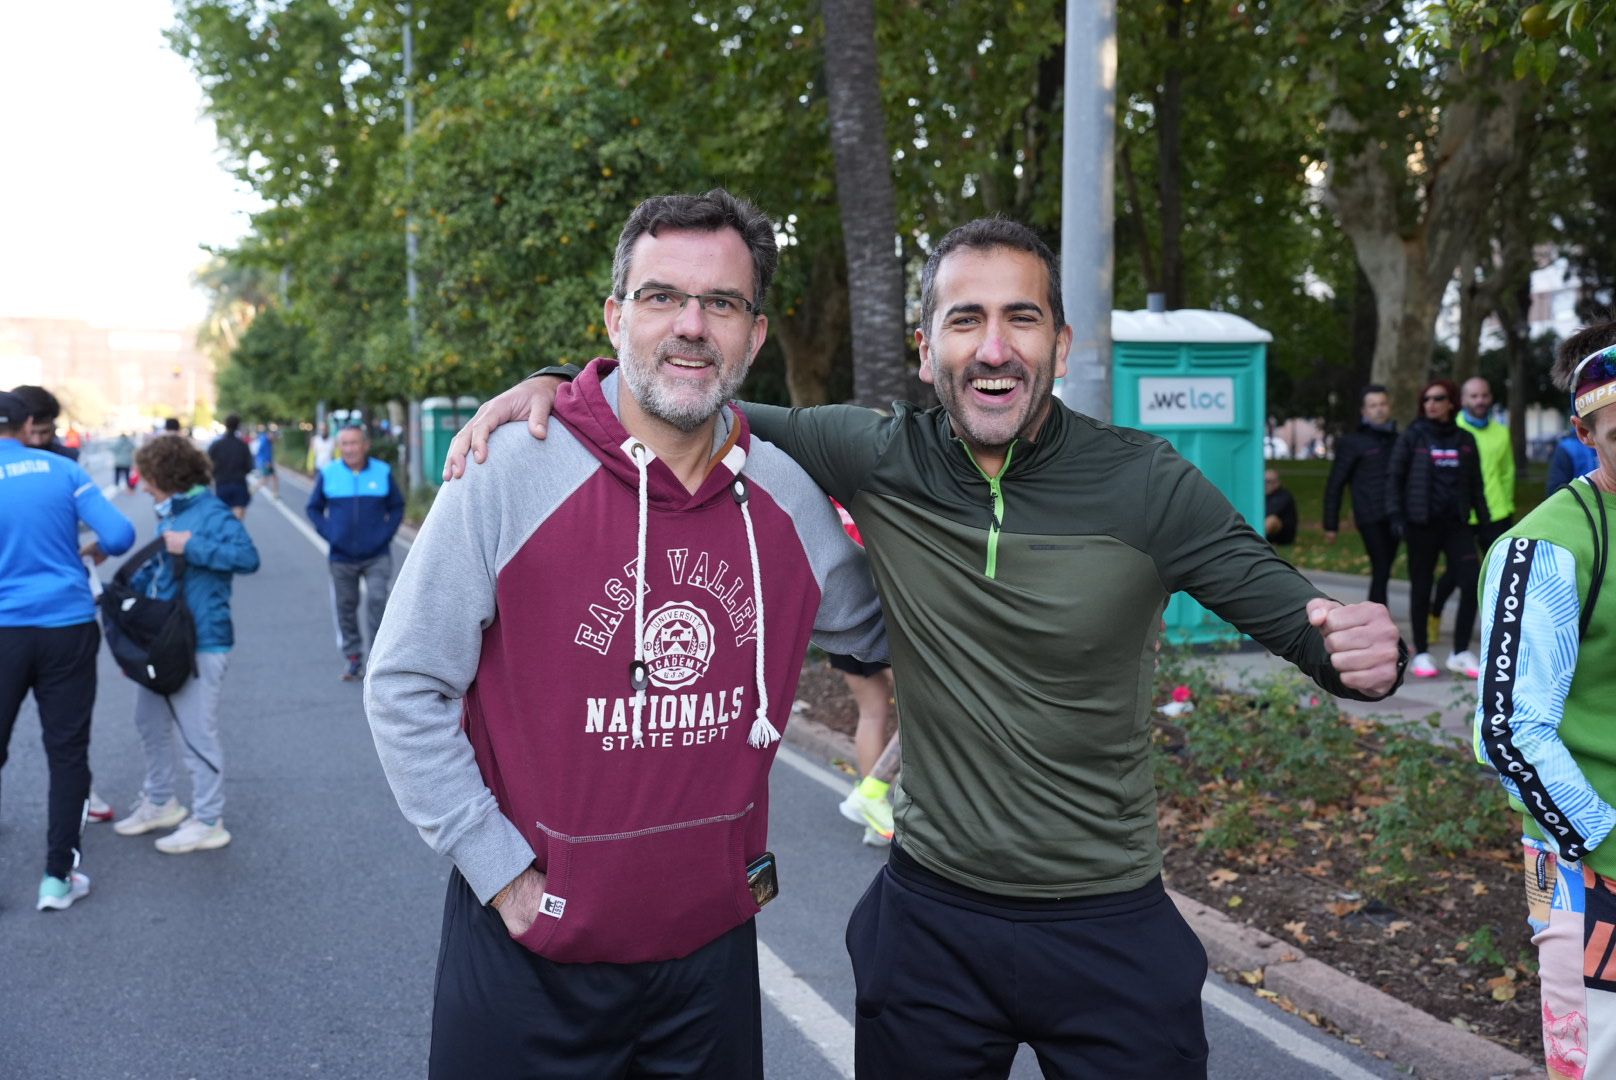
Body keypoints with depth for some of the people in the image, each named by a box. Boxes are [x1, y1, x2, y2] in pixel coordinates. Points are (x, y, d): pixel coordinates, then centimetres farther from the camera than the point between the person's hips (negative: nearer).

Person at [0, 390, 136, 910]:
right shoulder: (61, 469, 0)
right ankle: (58, 876, 11)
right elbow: (120, 535, -6)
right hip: (68, 628, 0)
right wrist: (93, 551, 15)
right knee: (67, 751, 8)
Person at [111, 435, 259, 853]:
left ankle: (208, 822, 11)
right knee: (150, 721, 22)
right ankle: (160, 802, 40)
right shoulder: (168, 513, 11)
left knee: (196, 732, -2)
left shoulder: (211, 512, -16)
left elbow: (247, 557, -28)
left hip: (199, 642, -10)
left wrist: (191, 546, -27)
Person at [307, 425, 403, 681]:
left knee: (378, 603, -10)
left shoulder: (383, 472, -1)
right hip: (342, 557, 1)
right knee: (345, 607, 8)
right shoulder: (327, 474, -1)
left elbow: (397, 506, 8)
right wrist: (329, 533, -4)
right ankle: (353, 659, 21)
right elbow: (314, 508, 9)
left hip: (377, 556, -1)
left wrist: (386, 532, -5)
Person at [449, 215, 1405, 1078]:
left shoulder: (1145, 486, -13)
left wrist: (1364, 654, -30)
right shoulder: (881, 460, -8)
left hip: (1109, 929, -1)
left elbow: (1295, 614, -8)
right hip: (930, 915, 2)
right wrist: (557, 387, -10)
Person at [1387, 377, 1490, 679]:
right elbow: (1394, 477, -1)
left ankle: (1460, 653, 4)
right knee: (1421, 588, 4)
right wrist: (1396, 516, -10)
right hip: (1422, 523, -3)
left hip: (1457, 522, 3)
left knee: (1472, 583, -7)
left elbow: (1475, 483, 13)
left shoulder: (1464, 440, 10)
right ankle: (1421, 654, 14)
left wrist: (1484, 520, 9)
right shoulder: (1413, 436, 0)